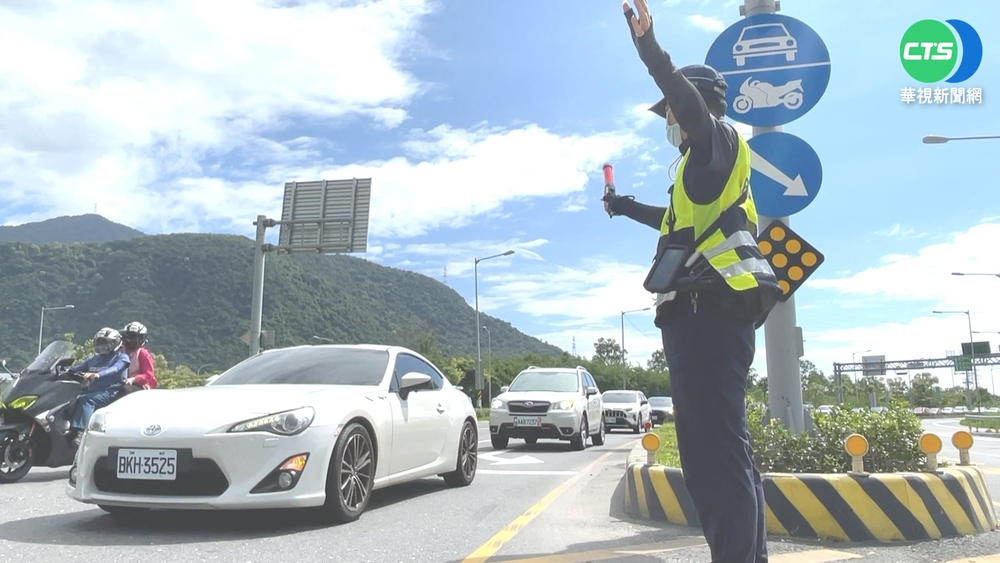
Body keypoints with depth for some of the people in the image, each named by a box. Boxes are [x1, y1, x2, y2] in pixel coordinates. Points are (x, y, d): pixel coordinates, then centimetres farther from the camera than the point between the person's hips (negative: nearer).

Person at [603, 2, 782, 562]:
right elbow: (679, 222, 48)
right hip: (707, 311, 11)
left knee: (717, 447, -17)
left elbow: (694, 105, -21)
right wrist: (629, 207, 60)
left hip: (710, 308, -11)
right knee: (722, 447, 13)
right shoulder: (707, 166, 32)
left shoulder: (720, 139, 4)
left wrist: (652, 54, -35)